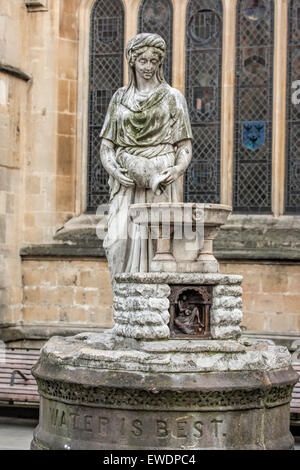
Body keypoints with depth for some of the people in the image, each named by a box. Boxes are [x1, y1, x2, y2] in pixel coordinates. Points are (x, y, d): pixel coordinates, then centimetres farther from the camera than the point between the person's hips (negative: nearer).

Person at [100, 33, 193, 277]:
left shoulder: (173, 97, 10)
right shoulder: (120, 98, 16)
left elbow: (185, 146, 6)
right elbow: (106, 145, 14)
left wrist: (178, 169, -15)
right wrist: (114, 169, -7)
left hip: (161, 184, -2)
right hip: (127, 184, 2)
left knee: (155, 240, -12)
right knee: (120, 239, -15)